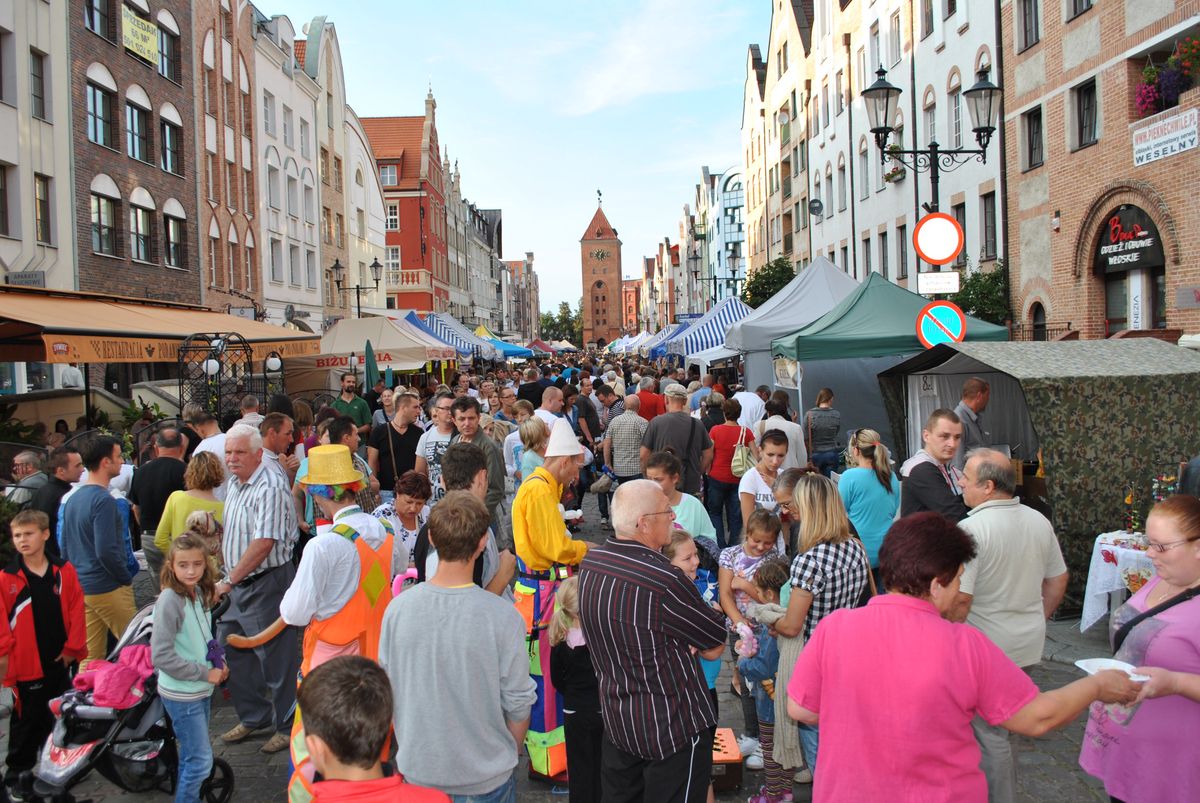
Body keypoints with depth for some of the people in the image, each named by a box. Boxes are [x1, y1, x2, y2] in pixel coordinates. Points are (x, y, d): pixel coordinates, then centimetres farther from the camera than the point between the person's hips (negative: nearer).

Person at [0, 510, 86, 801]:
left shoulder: (64, 571, -3)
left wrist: (73, 646, -3)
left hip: (60, 660, 3)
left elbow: (76, 610, 0)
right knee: (27, 720, 8)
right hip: (26, 665, -3)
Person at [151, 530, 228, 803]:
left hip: (201, 689, 8)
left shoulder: (200, 593, 1)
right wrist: (205, 673, -18)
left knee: (191, 757, 20)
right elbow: (161, 656, -22)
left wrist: (218, 662, 1)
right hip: (181, 694, -7)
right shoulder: (169, 600, -21)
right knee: (200, 761, -2)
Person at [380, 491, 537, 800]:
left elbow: (387, 694, -2)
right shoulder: (503, 616, -23)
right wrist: (509, 755, 6)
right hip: (486, 776, -2)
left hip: (418, 772, 3)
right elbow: (518, 705, -14)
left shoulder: (398, 608, -14)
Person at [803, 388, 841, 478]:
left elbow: (805, 438, -7)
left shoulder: (809, 415, -12)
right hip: (832, 453, 1)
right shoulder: (837, 415, -6)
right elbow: (837, 433, 10)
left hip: (815, 454, -1)